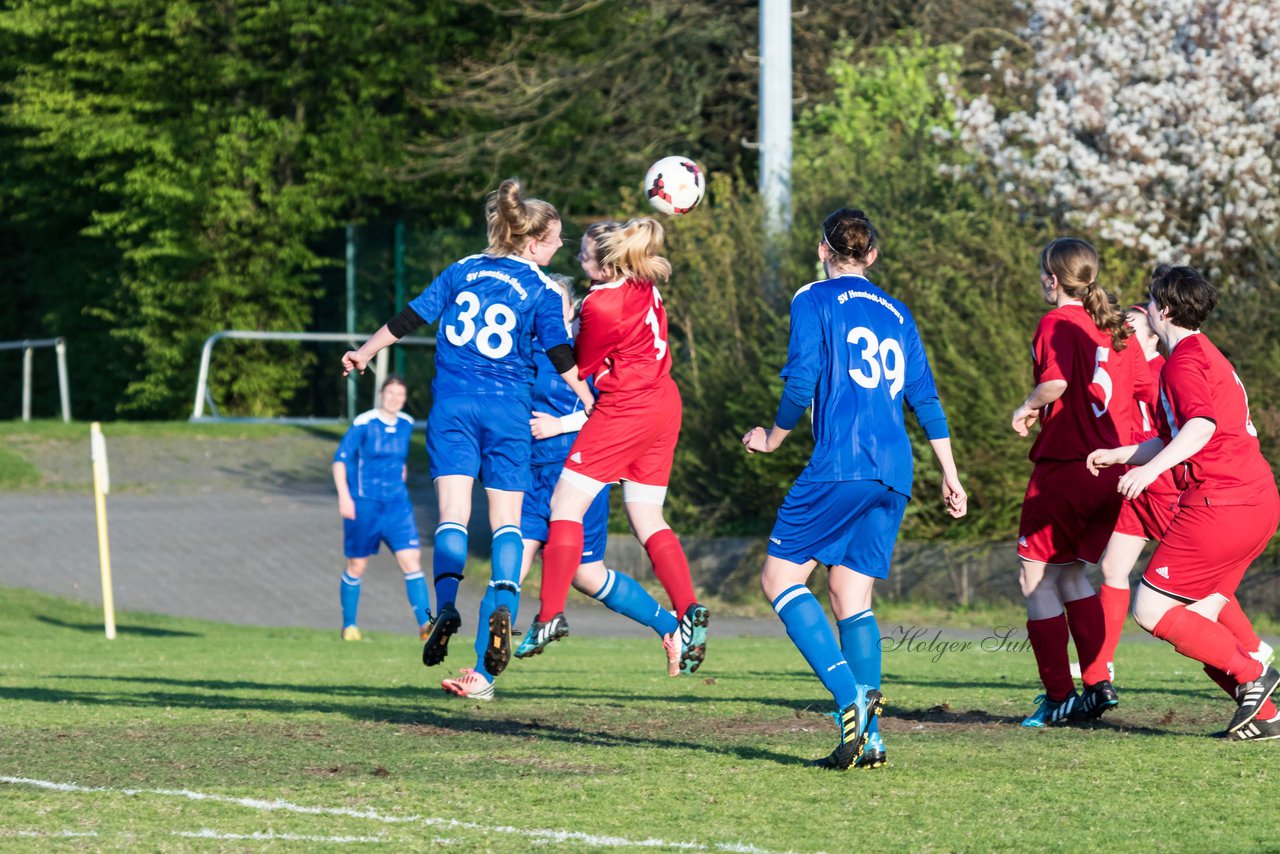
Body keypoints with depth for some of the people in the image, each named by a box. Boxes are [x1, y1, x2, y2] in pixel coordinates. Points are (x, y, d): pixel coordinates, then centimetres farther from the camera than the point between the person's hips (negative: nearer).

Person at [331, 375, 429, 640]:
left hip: (397, 503, 4)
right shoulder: (364, 424, -10)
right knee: (356, 566, 7)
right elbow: (340, 459, -10)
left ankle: (425, 623, -13)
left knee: (411, 559, -10)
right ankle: (349, 625, 21)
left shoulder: (406, 425, 6)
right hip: (364, 504, -4)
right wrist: (344, 495, -18)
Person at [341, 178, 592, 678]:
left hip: (452, 405, 2)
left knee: (453, 513, -4)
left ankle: (446, 605, -26)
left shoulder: (463, 271, 10)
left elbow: (409, 319, 12)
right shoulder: (541, 291, 1)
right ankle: (503, 607, -19)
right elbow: (563, 360, -2)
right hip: (508, 410, -2)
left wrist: (364, 354, 24)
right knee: (506, 519, 4)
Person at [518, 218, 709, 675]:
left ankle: (551, 615, -7)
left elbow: (578, 368, -6)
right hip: (663, 404, 8)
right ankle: (689, 609, -4)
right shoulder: (646, 287, 3)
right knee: (648, 519, 12)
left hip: (624, 411, -8)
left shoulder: (602, 306, -19)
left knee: (565, 504, -2)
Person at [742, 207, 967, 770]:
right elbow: (925, 398, 18)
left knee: (780, 577, -1)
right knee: (852, 596, 8)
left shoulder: (814, 300, 3)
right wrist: (951, 475, 21)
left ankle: (851, 699, -20)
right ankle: (869, 736, -4)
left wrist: (773, 438, 10)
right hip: (894, 472, 6)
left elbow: (801, 380, -7)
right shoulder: (896, 313, 20)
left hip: (839, 464, -6)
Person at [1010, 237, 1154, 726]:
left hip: (1063, 465, -7)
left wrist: (1028, 407, -7)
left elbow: (1056, 382, -26)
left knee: (1035, 579, 3)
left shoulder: (1057, 324, -8)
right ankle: (1098, 682, 14)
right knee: (1069, 573, 21)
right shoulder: (1117, 329, 12)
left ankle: (1059, 697, -1)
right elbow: (1148, 392, 11)